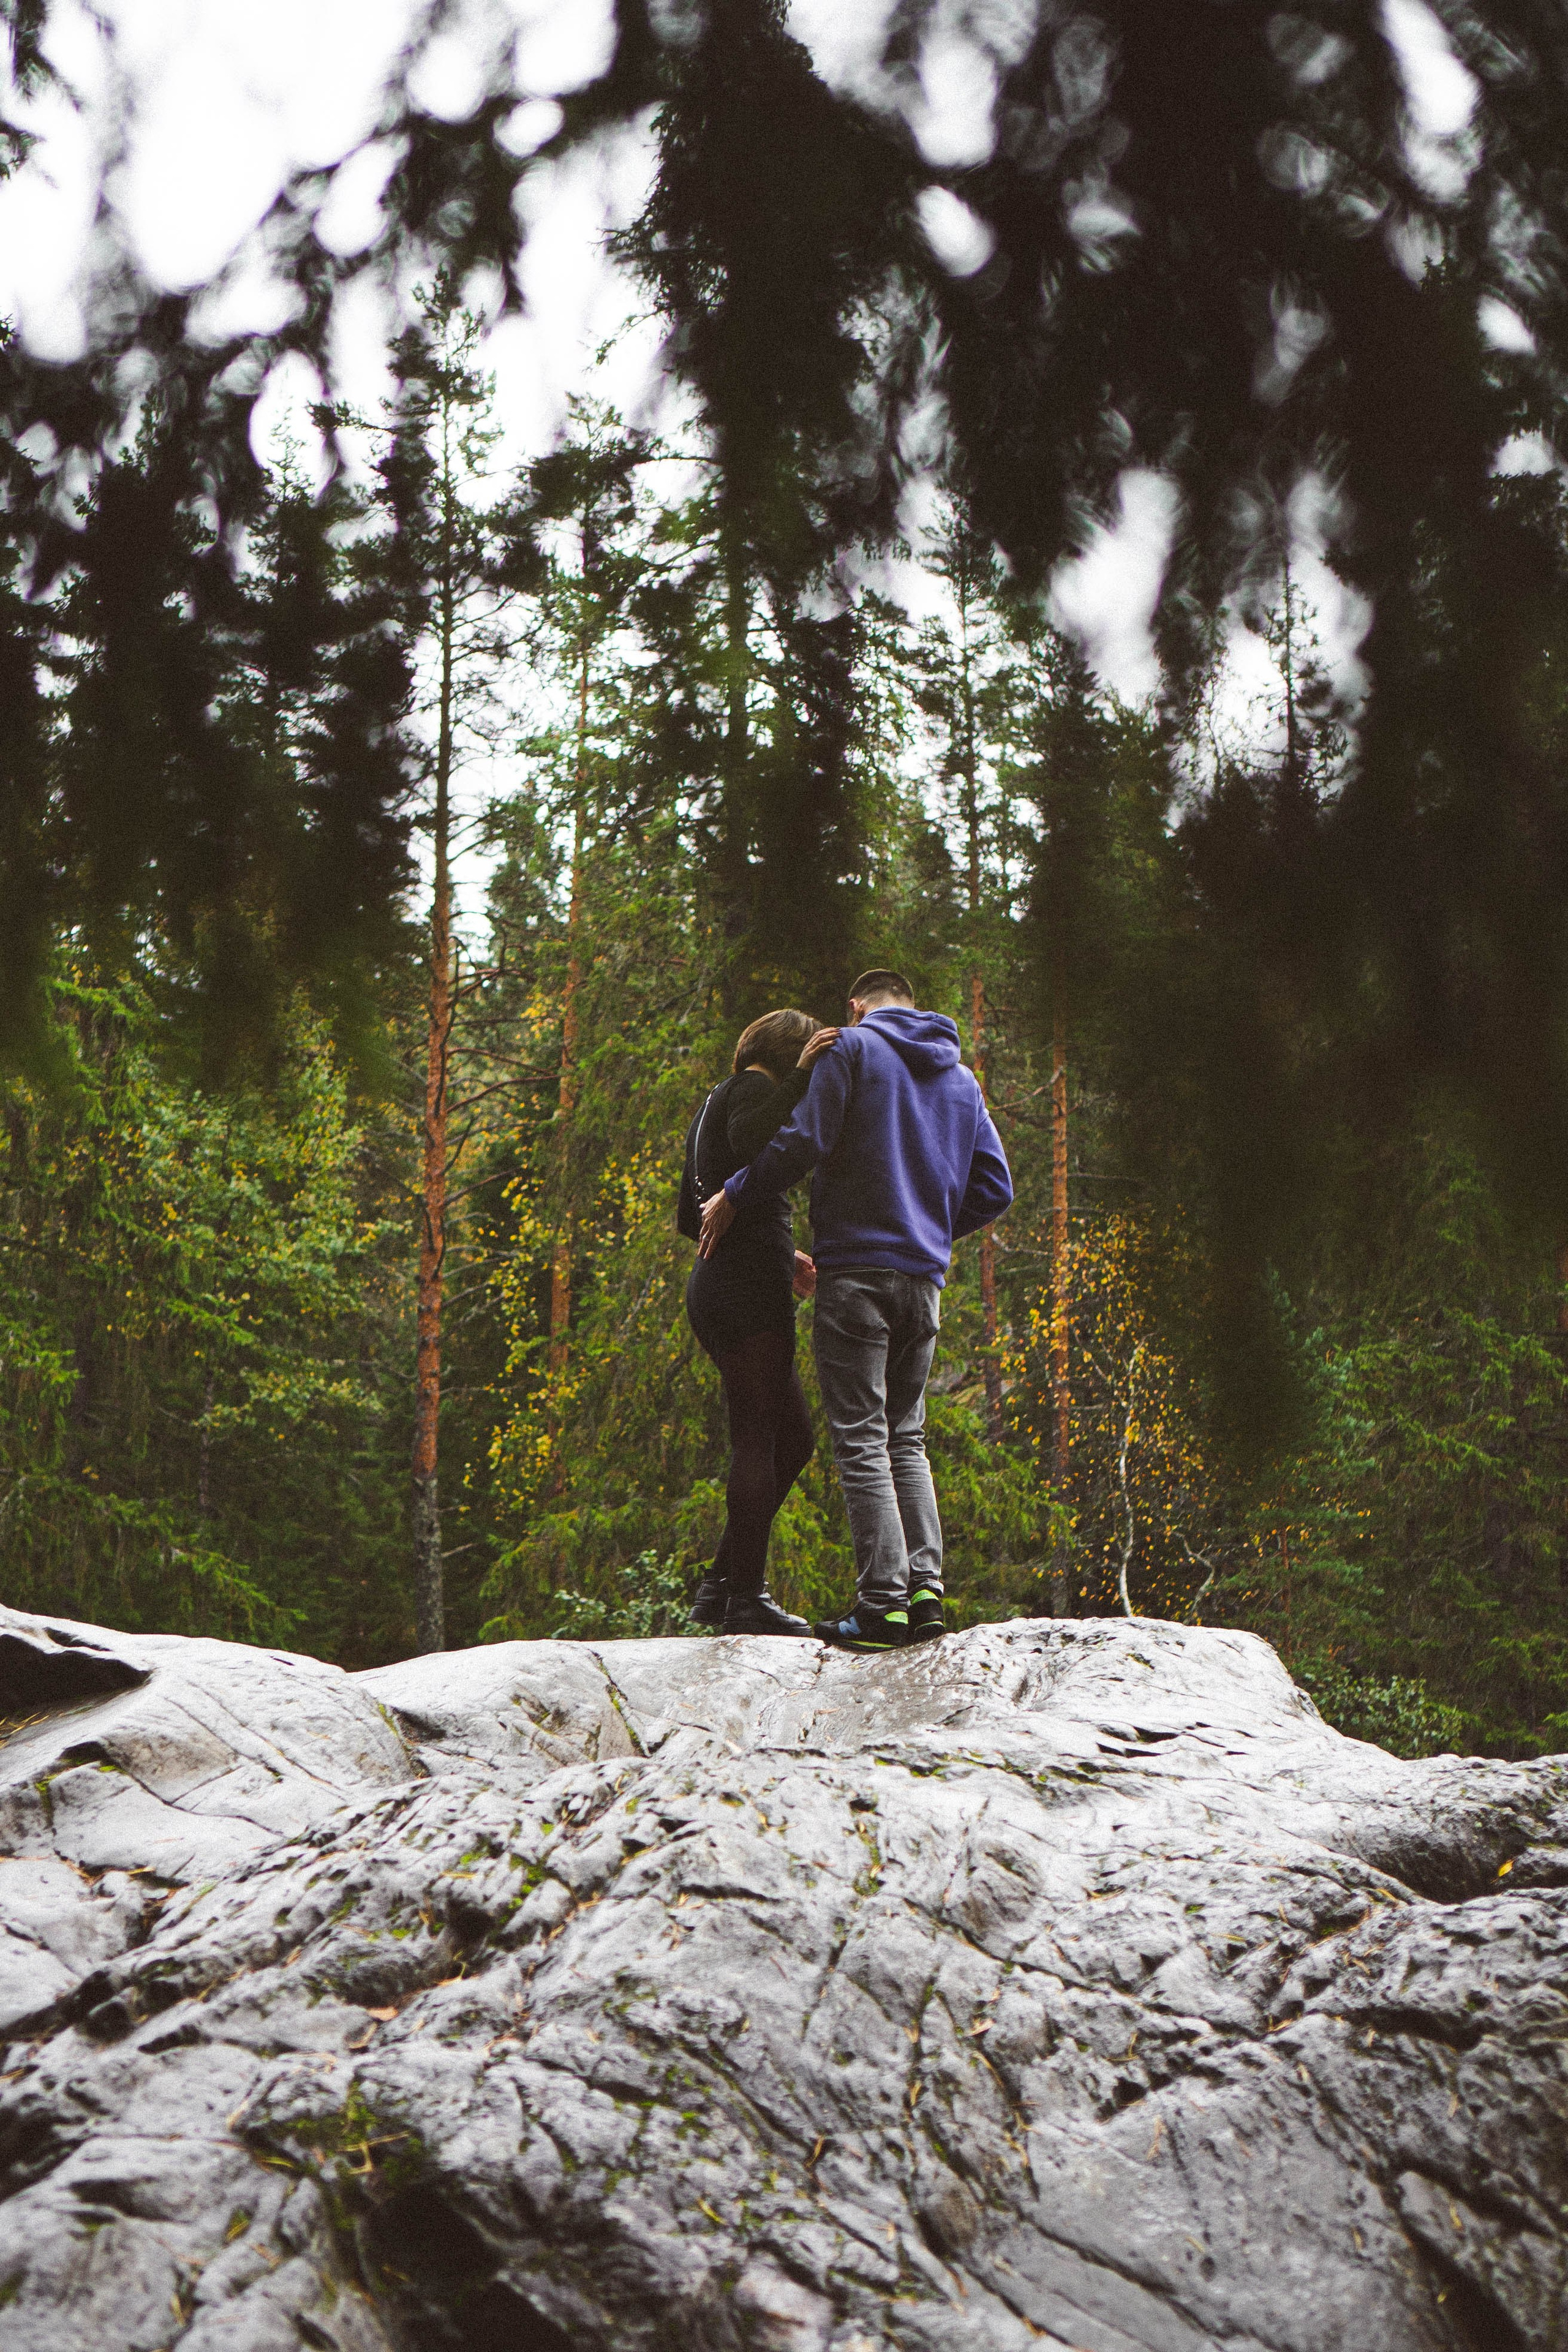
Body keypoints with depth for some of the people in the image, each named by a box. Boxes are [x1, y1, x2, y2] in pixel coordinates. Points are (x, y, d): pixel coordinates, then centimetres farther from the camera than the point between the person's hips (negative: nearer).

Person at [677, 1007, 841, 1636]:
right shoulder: (752, 1086, -2)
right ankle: (747, 1597, -7)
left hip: (715, 1285, 10)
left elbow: (689, 1219, 26)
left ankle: (720, 1585, 9)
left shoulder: (714, 1104, 27)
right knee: (757, 1442, -8)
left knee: (794, 1440, 12)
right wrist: (800, 1076, -23)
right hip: (749, 1285, -10)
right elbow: (751, 1143, -27)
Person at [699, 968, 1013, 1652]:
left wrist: (734, 1196, -1)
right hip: (925, 1280, 6)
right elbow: (993, 1189, 15)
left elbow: (805, 1139, -13)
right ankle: (925, 1589, 4)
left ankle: (883, 1602, -10)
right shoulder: (962, 1078, 18)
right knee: (906, 1439, 13)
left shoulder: (853, 1048, -1)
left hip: (856, 1271, -6)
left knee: (861, 1441, -6)